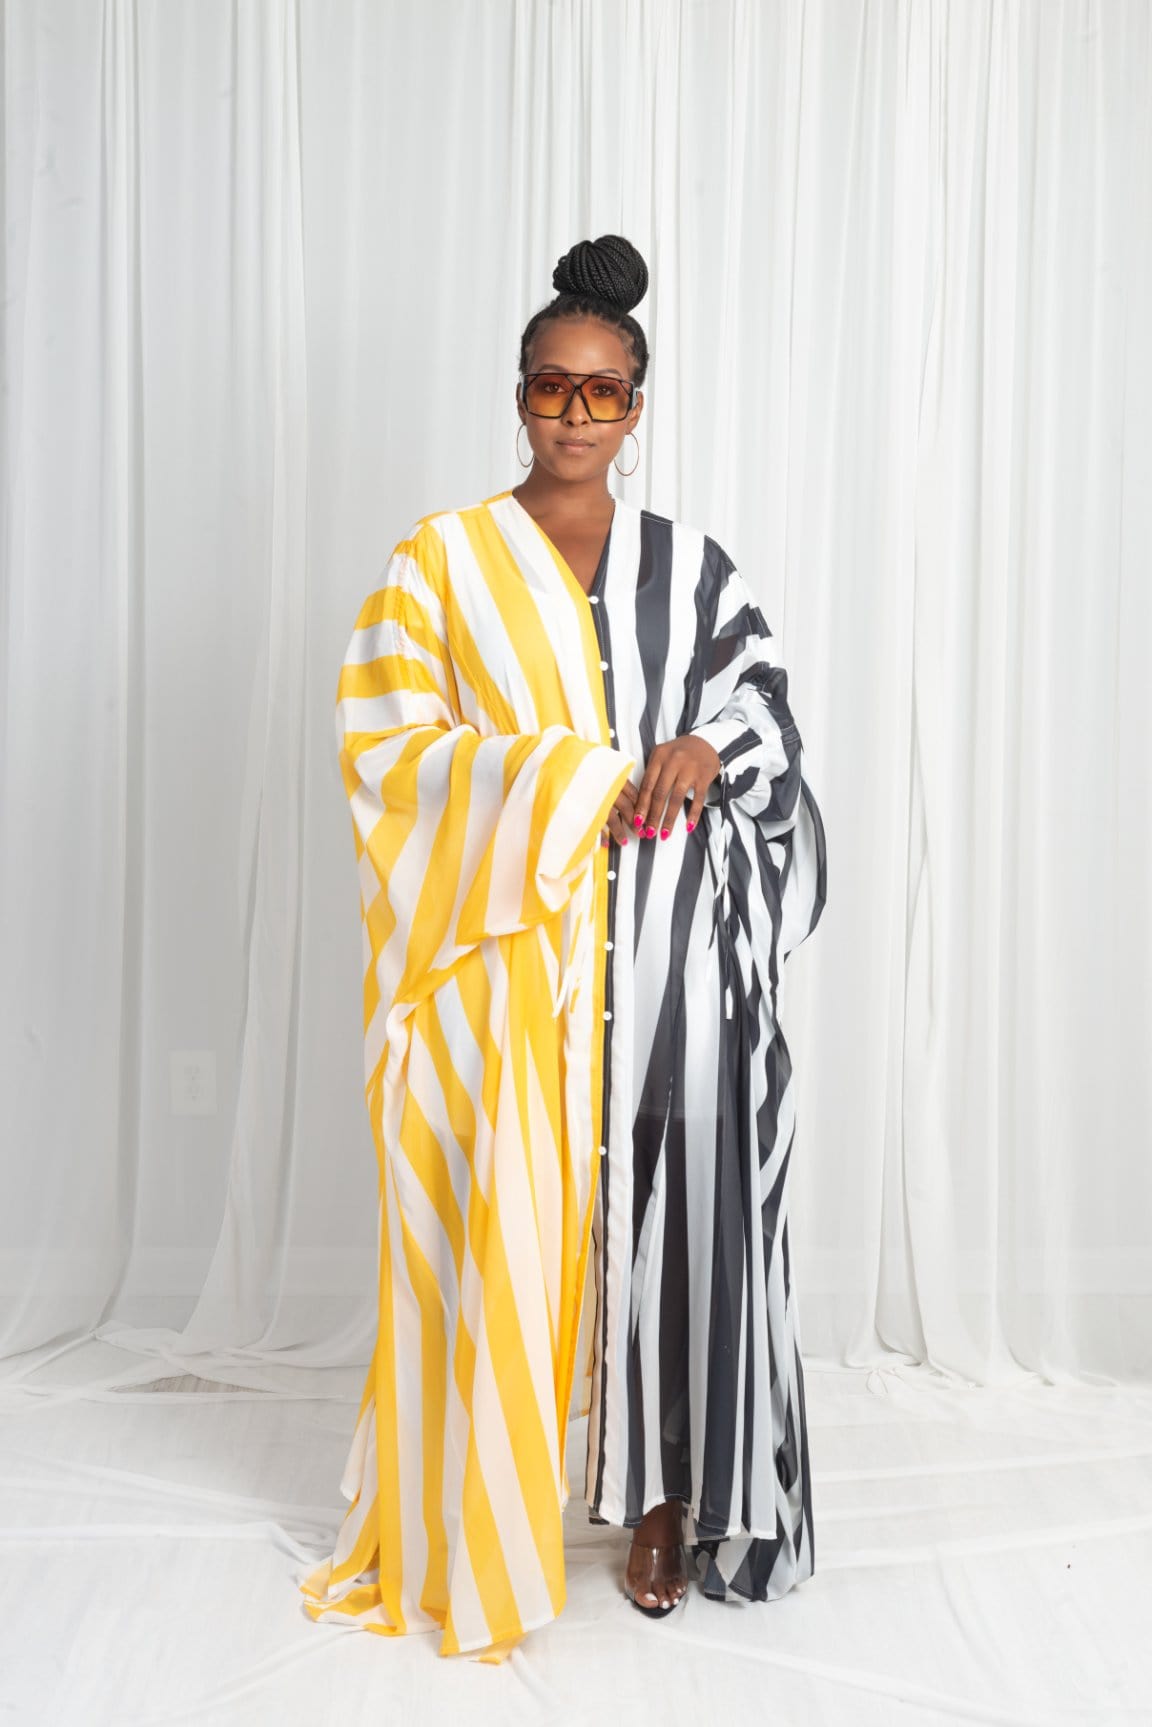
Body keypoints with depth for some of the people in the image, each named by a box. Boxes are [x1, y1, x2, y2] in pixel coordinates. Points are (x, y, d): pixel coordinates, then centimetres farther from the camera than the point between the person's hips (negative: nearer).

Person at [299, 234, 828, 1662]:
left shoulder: (688, 566, 12)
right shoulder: (441, 560, 5)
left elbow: (768, 702, 13)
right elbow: (390, 746, -3)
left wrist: (707, 749, -10)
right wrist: (563, 785, -14)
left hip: (669, 941, 2)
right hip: (508, 941, -2)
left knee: (673, 1202, 2)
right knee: (502, 1212, 0)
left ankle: (662, 1504, 18)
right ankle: (480, 1528, 17)